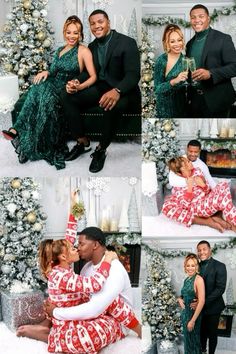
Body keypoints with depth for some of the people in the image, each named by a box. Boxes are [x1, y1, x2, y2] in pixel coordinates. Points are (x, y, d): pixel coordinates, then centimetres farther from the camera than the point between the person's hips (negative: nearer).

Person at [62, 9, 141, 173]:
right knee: (67, 96, -15)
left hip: (122, 90, -6)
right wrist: (76, 83, -15)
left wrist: (117, 91, -42)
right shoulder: (92, 46, 10)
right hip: (100, 87, 6)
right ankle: (82, 141, -4)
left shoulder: (127, 43, -11)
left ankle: (101, 149, -19)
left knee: (113, 105, -40)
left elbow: (133, 75, -21)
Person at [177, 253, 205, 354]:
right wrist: (180, 299, -2)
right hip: (185, 313, 7)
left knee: (193, 341, 5)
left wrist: (193, 320, -21)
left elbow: (201, 301, -21)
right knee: (187, 339, 17)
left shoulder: (198, 279, -16)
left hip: (194, 314, -7)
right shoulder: (186, 280, 7)